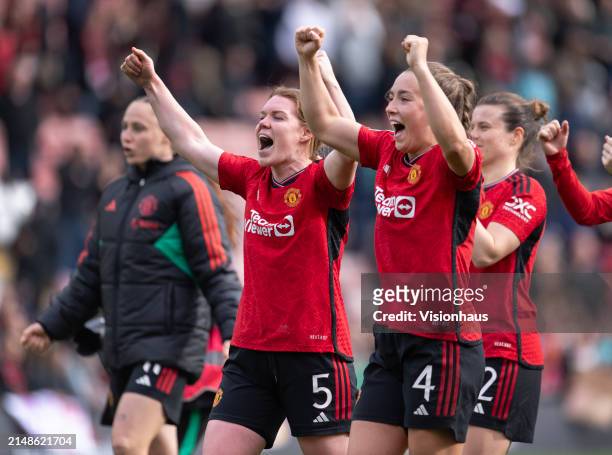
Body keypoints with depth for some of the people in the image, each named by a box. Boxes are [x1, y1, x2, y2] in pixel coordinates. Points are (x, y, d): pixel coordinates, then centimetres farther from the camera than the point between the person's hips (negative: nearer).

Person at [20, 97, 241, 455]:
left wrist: (232, 331, -23)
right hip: (123, 351, 8)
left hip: (167, 346, -8)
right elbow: (91, 275, 25)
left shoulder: (188, 190, -6)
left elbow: (217, 271, -12)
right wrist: (52, 325, 21)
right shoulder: (115, 196, 18)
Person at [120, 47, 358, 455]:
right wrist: (152, 84, 23)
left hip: (315, 352, -6)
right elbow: (192, 142, 23)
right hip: (251, 351, 7)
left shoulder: (321, 183, -8)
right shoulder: (253, 179, 11)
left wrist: (326, 77, -32)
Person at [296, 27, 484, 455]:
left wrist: (421, 67, -32)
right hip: (392, 338, 8)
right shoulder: (387, 152, 10)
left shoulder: (456, 164, -11)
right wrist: (308, 61, 10)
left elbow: (453, 142, -35)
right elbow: (325, 124, 20)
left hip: (441, 340, -8)